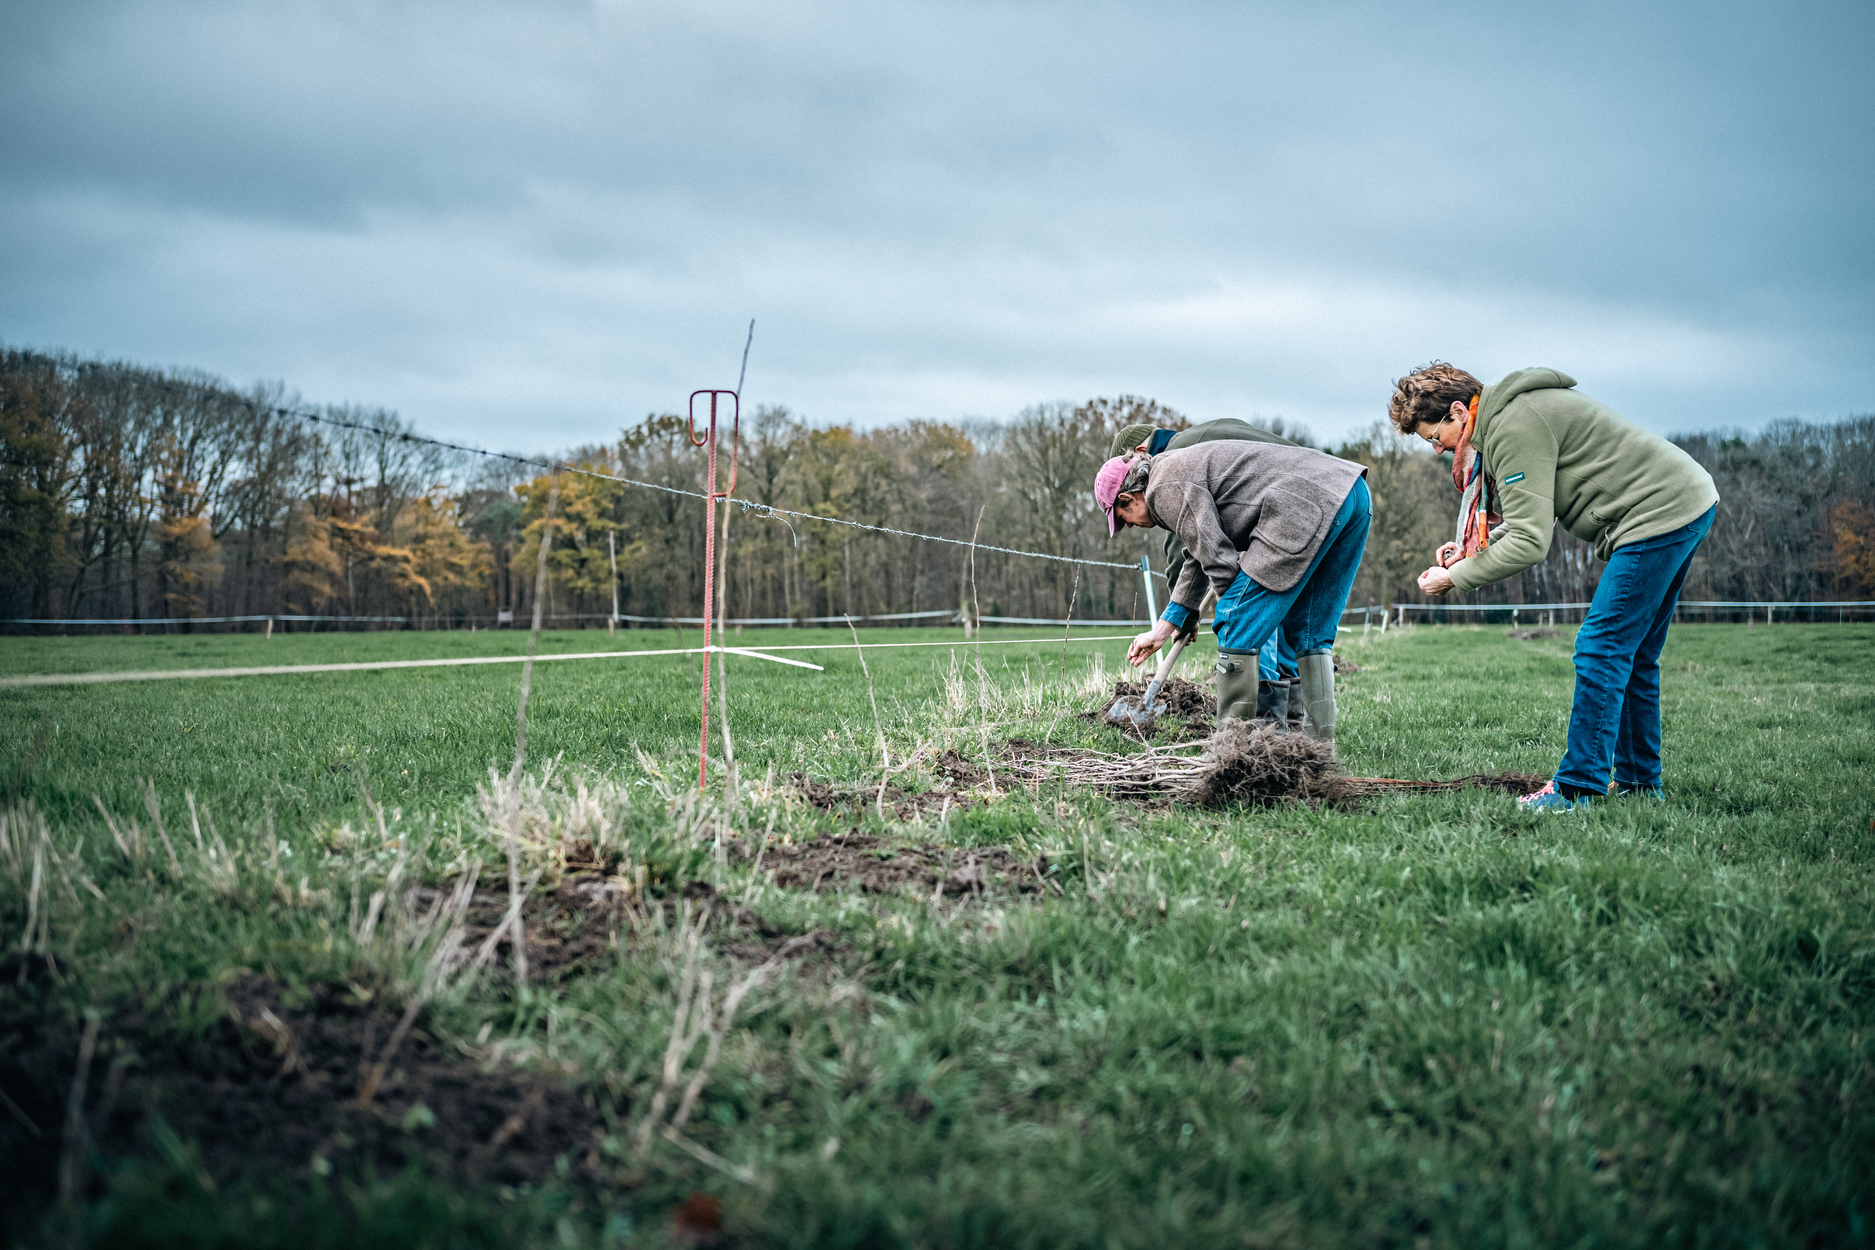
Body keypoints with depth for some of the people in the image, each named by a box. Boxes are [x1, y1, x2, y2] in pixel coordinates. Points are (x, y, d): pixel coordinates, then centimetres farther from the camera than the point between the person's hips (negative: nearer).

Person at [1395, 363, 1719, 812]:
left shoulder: (1515, 427, -19)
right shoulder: (1511, 410, 13)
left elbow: (1530, 543, -22)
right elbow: (1535, 516, 19)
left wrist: (1454, 578, -13)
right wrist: (1470, 550, 8)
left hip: (1660, 515, -11)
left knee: (1601, 651, -10)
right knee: (1633, 656, 14)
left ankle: (1578, 788, -7)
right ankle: (1638, 783, 20)